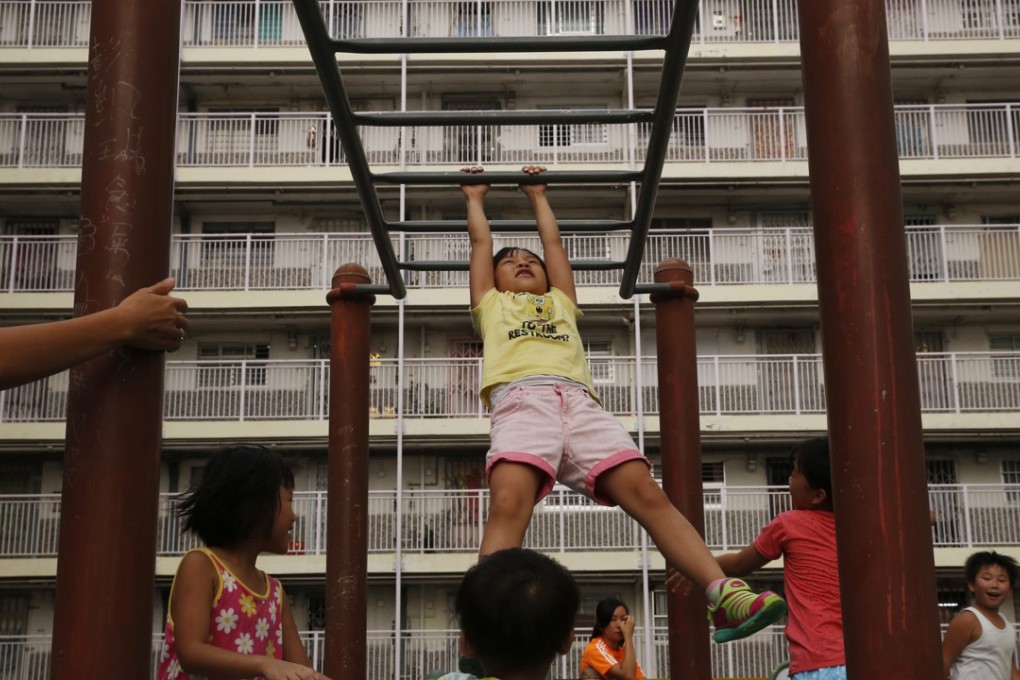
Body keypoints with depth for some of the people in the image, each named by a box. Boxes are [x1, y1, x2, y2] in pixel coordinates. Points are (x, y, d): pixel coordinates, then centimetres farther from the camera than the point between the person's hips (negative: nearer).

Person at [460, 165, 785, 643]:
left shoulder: (560, 302, 40)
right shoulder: (491, 304, 35)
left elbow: (552, 240, 48)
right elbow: (480, 240, 42)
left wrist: (538, 195, 61)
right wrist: (475, 198, 56)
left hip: (580, 403, 3)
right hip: (520, 402, -3)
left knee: (647, 495, -18)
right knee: (508, 505, -30)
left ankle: (725, 596, -31)